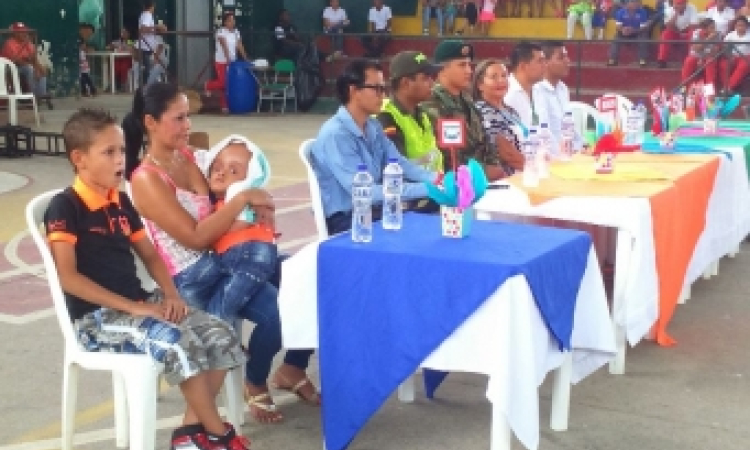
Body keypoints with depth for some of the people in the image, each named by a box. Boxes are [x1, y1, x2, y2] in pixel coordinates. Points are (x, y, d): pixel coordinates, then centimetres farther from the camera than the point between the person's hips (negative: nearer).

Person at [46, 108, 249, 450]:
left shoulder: (121, 202, 13)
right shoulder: (64, 207, -10)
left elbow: (149, 255, 19)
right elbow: (69, 277, -18)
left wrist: (171, 295, 0)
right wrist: (132, 307, -20)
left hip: (139, 303, 8)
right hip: (96, 316, -8)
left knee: (221, 337, -10)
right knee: (179, 343, -30)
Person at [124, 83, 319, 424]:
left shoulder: (186, 156, 10)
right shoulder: (146, 179, -14)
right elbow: (196, 236, -20)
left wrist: (254, 212, 0)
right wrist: (243, 199, -20)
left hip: (228, 255, 8)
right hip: (194, 279, -8)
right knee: (276, 310, -26)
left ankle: (293, 369, 14)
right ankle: (256, 386, 4)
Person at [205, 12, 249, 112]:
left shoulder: (236, 32, 7)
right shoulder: (221, 31, -10)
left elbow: (240, 46, 4)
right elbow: (224, 47, -20)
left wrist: (246, 59, -4)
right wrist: (228, 59, -29)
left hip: (232, 61, 5)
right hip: (221, 61, -5)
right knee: (223, 82, -10)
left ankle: (225, 105, 11)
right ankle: (208, 86, 22)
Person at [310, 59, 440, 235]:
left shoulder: (373, 126, 6)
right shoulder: (335, 135, -21)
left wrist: (435, 179, -13)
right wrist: (425, 189, -27)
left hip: (374, 210, 8)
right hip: (346, 221, -8)